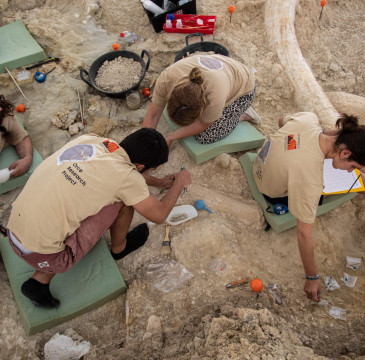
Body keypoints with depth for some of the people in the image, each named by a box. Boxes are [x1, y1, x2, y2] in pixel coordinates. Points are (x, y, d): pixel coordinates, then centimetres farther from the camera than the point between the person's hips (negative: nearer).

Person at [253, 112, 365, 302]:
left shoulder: (308, 118, -26)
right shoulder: (311, 181, -43)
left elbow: (282, 121, 0)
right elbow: (304, 233, -35)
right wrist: (312, 278, -23)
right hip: (274, 194, -6)